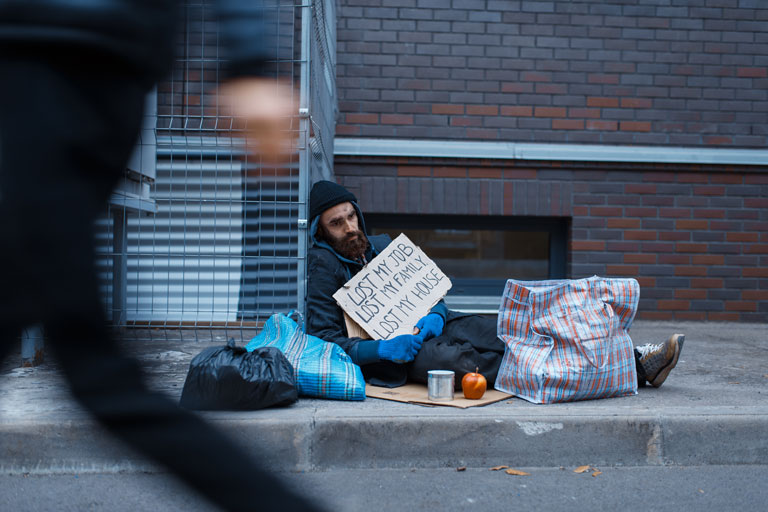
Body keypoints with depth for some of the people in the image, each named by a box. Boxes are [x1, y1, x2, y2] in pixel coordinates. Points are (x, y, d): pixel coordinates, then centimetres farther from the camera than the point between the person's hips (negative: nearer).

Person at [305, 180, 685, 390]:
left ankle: (638, 363, -15)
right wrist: (381, 348, -24)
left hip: (427, 325, 7)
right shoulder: (323, 266, -3)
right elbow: (326, 339, -9)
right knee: (461, 360, -35)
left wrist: (436, 315, -6)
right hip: (384, 351, -6)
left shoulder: (380, 245, 16)